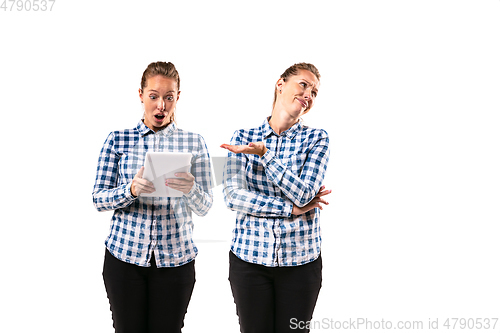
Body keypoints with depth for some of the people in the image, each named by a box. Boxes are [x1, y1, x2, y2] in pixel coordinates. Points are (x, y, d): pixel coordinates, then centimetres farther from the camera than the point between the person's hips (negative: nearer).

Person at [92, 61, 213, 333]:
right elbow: (98, 199, -2)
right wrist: (131, 190, -22)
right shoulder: (118, 140, 3)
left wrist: (190, 189, -25)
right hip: (124, 254, 0)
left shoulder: (194, 143, 3)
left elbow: (204, 208, -1)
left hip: (174, 258, 0)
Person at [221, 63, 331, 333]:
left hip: (300, 260, 0)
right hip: (249, 256, 0)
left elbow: (303, 194, -13)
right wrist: (292, 209, -14)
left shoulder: (316, 139, 1)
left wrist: (264, 153, -20)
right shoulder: (243, 137, 2)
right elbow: (233, 196, -10)